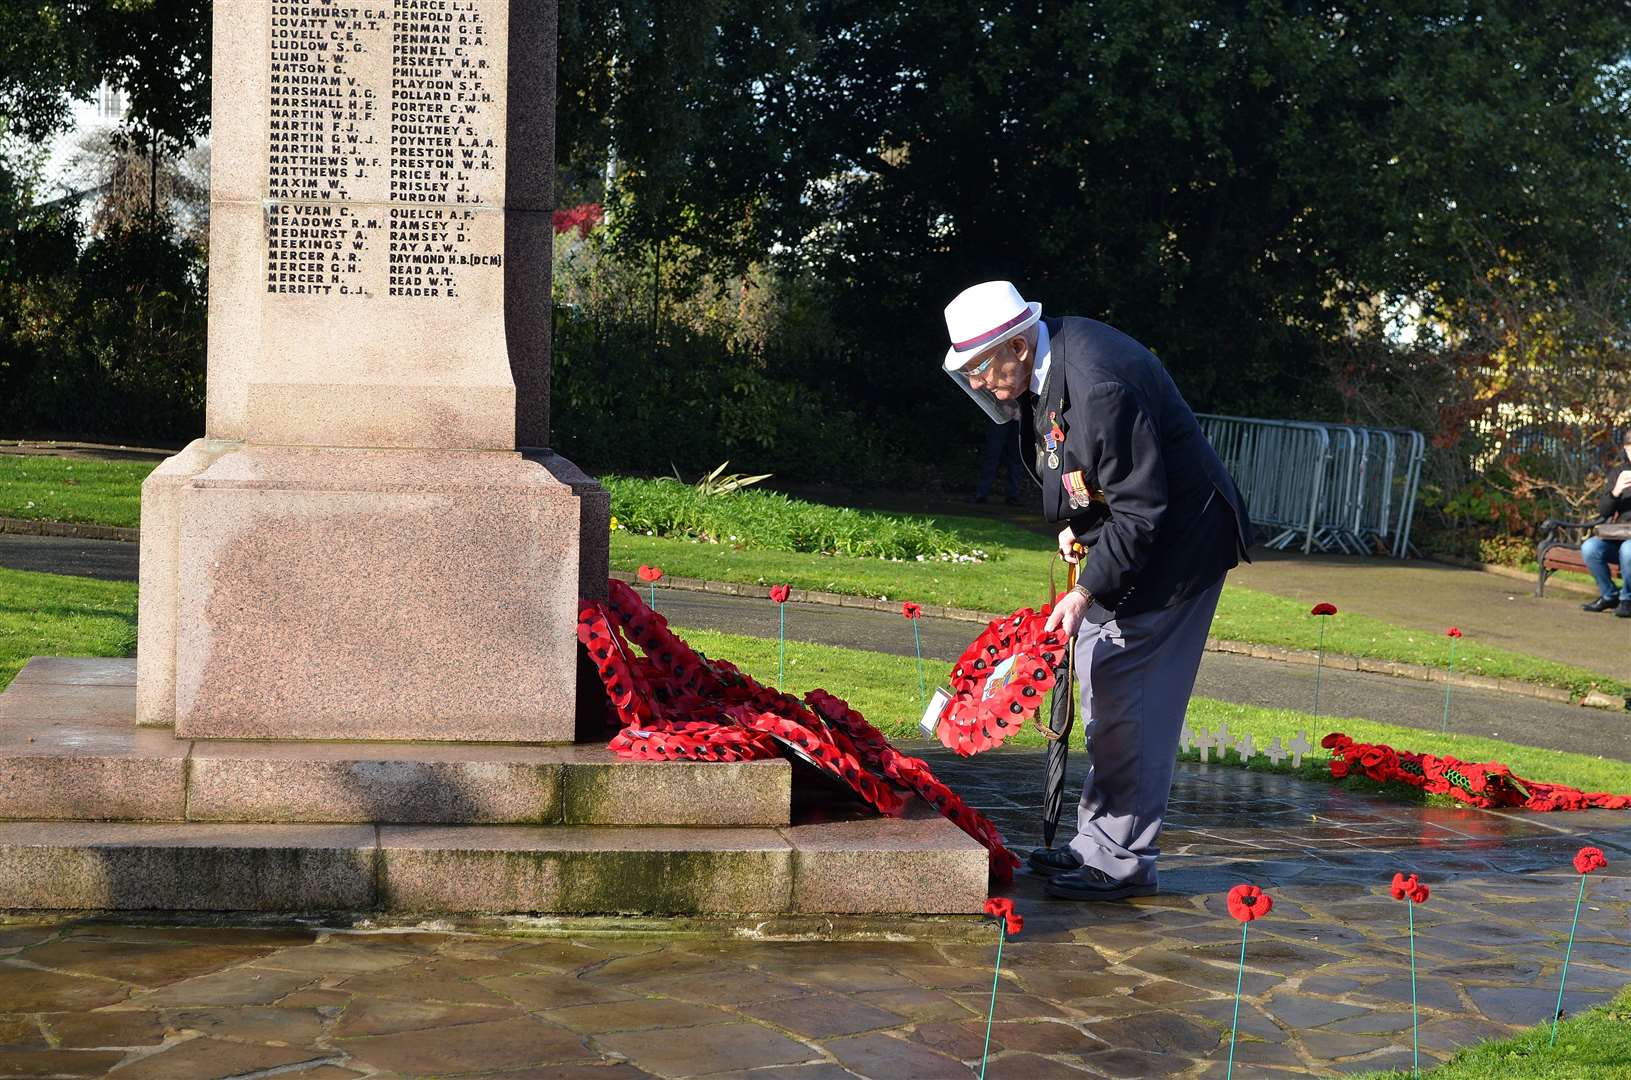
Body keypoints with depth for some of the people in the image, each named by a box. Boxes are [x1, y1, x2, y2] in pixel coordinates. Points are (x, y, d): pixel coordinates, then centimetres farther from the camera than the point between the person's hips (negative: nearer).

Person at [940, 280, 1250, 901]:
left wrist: (1087, 592, -27)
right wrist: (1073, 523, 6)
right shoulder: (1043, 365, 0)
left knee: (1128, 700, -9)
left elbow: (1141, 510, -27)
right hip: (1119, 531, 10)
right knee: (1100, 683, 14)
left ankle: (1122, 861, 0)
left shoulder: (1099, 387, -31)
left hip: (1174, 542, -10)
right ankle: (1099, 842, 24)